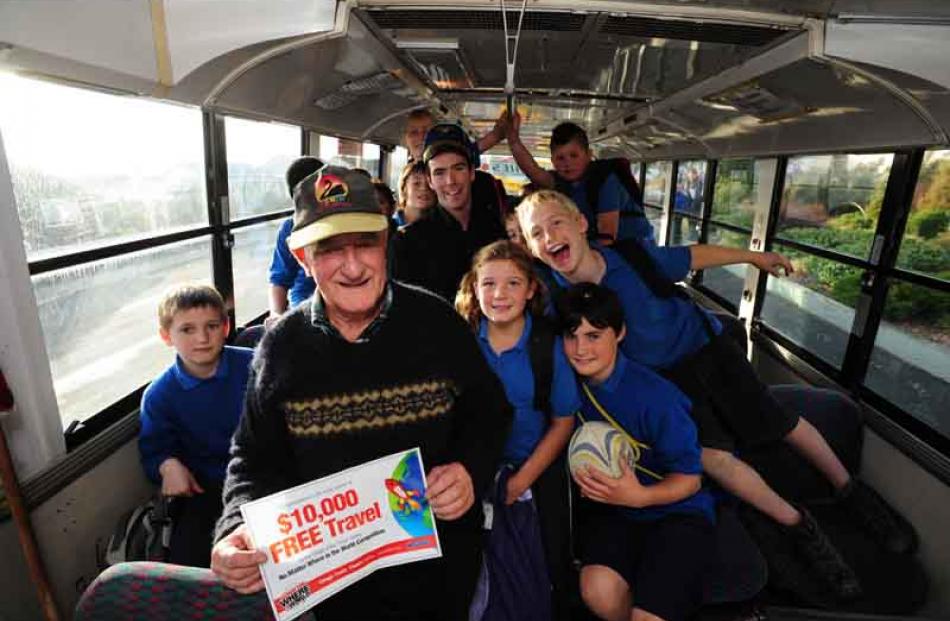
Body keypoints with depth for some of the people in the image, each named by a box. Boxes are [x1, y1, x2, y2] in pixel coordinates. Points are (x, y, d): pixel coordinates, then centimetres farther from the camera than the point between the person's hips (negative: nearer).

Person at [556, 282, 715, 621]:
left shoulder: (655, 396, -22)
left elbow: (690, 478, -12)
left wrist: (641, 496, -29)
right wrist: (583, 476, -10)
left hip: (676, 510, -3)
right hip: (609, 508, 3)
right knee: (599, 592, -24)